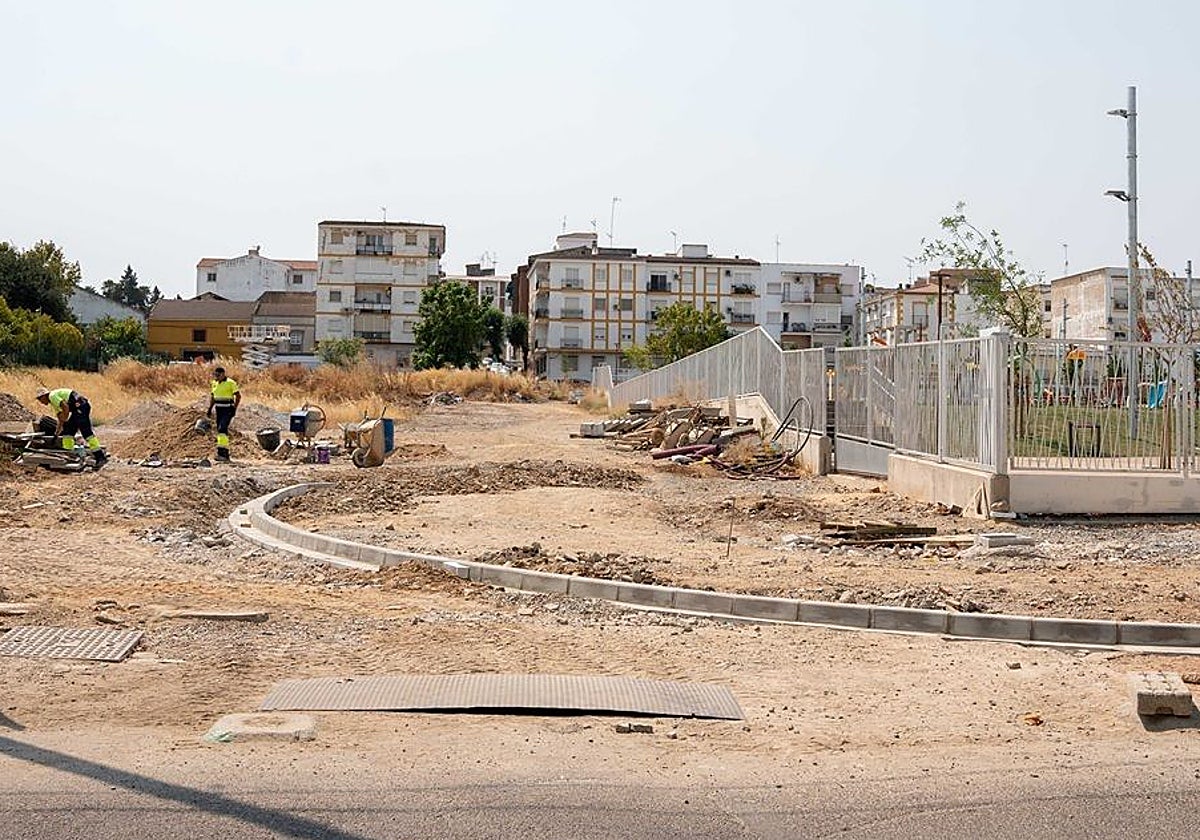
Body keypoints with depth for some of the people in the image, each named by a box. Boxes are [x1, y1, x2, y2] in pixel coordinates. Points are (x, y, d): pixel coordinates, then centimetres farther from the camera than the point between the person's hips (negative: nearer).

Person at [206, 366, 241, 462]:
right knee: (220, 431, 6)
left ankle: (221, 453, -25)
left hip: (228, 409, -8)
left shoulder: (230, 383, -11)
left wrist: (234, 409, -15)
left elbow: (238, 396, -10)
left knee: (222, 429, -21)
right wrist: (210, 409, 11)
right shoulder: (215, 383, 10)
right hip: (219, 409, 8)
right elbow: (212, 397, 20)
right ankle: (226, 455, 11)